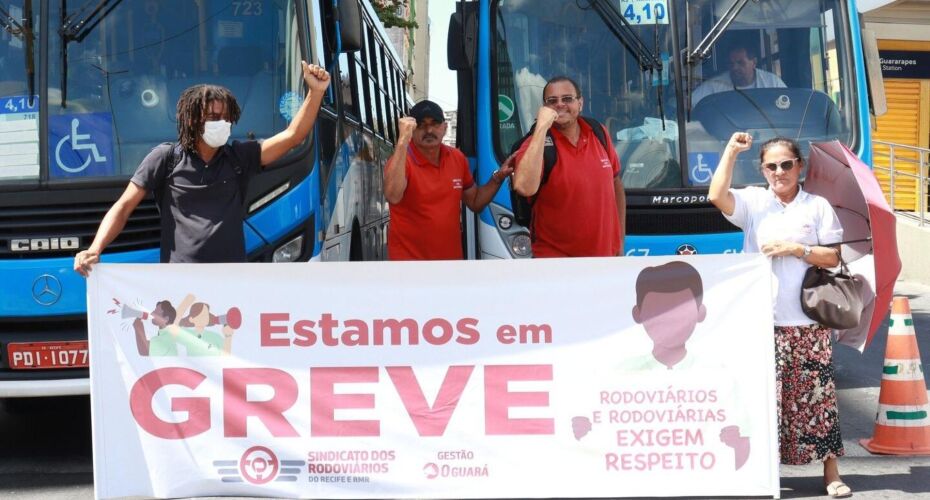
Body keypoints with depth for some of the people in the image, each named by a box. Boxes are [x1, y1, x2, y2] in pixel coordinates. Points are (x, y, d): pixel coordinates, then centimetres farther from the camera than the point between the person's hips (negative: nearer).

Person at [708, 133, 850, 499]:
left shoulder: (818, 206, 6)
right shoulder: (753, 202, 6)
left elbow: (833, 258, 4)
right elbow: (716, 196, -13)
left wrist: (794, 249, -10)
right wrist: (731, 151, -10)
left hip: (808, 322, 0)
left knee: (817, 394, 2)